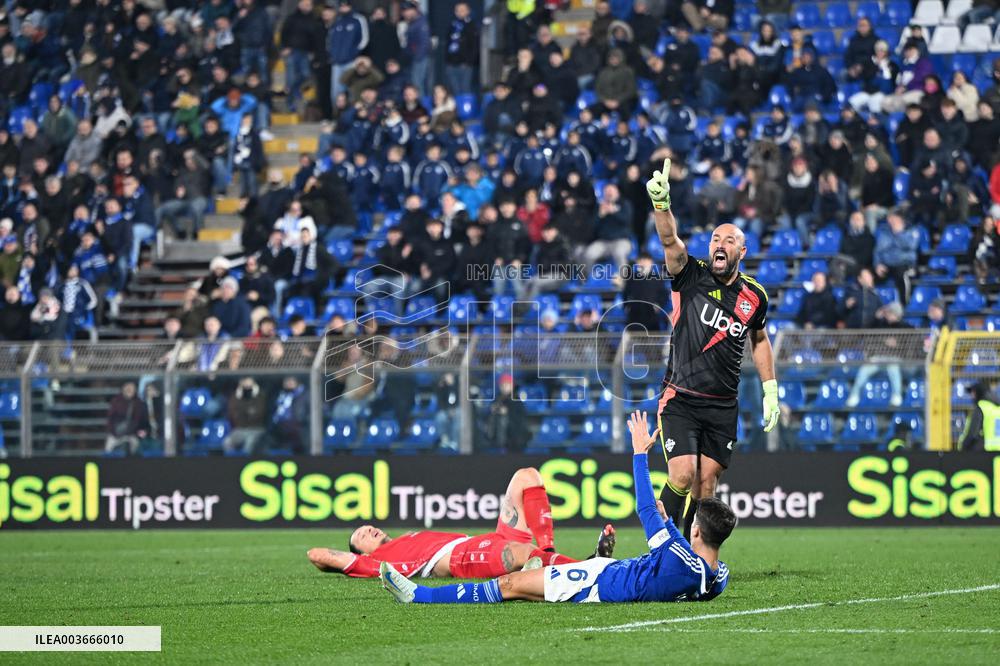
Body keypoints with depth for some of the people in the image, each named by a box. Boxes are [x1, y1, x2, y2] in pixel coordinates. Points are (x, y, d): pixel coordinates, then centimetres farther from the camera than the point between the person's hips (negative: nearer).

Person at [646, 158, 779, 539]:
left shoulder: (754, 297, 6)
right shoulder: (691, 276, -5)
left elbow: (759, 340, 23)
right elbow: (670, 241, -24)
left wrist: (770, 390, 17)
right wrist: (661, 203, -43)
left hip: (723, 407, 3)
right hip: (681, 400, -3)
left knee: (706, 486, 2)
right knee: (682, 476, -16)